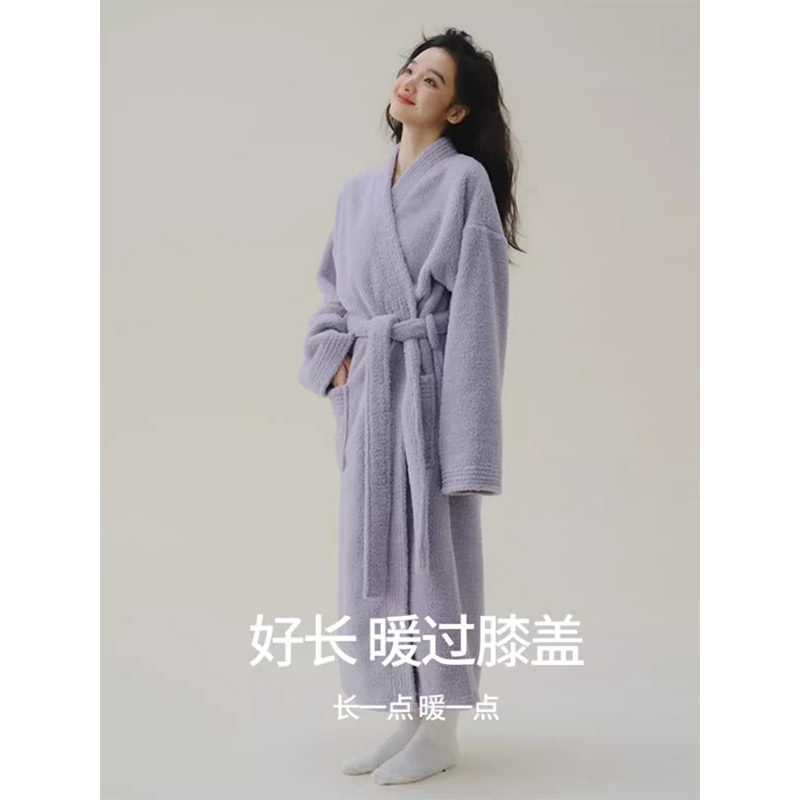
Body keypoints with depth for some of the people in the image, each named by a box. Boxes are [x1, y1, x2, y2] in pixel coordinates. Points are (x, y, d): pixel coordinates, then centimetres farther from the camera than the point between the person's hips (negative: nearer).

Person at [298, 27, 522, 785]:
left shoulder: (466, 180, -7)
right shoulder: (359, 190, 13)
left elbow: (476, 305, -12)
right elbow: (332, 285, 21)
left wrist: (465, 427, -17)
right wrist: (333, 352, 1)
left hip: (429, 385, -7)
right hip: (368, 393, 7)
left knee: (433, 546, 1)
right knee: (376, 550, 11)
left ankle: (442, 730, 16)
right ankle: (409, 718, 25)